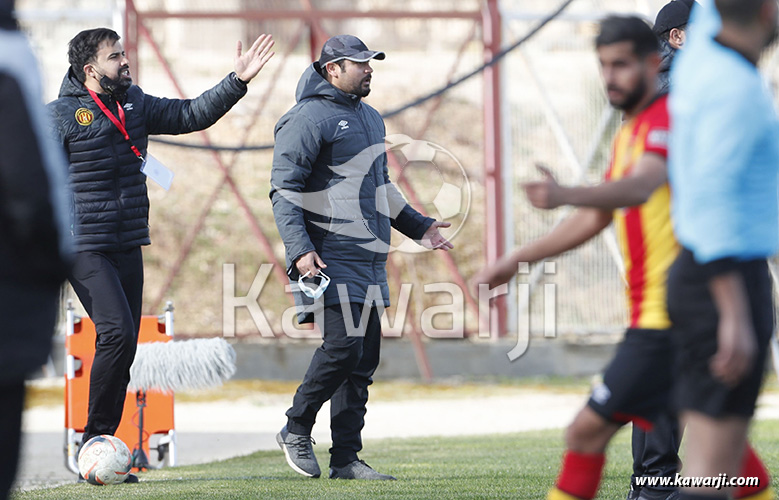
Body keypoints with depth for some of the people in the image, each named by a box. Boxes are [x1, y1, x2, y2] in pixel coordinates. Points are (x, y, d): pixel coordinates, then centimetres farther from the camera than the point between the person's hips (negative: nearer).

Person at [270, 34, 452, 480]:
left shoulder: (372, 119, 21)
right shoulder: (309, 119, -7)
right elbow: (284, 191, -11)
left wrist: (419, 226, 25)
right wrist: (300, 250, -21)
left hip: (371, 260, 8)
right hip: (330, 257, -8)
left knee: (364, 361, 4)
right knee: (342, 345, -16)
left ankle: (346, 459, 8)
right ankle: (296, 430, 3)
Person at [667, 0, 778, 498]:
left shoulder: (701, 57, 7)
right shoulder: (736, 89, -18)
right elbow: (712, 200, -25)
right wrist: (735, 317, -27)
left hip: (698, 272, 10)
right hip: (730, 284, -10)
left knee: (725, 450, 14)